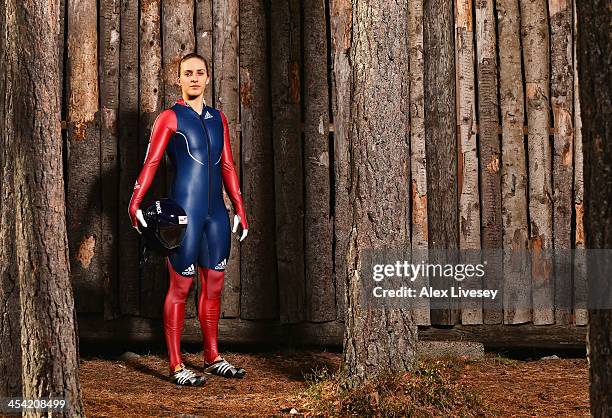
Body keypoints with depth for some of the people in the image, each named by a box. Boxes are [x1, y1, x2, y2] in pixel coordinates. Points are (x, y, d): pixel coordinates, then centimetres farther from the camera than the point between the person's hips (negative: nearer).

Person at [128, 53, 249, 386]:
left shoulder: (218, 119, 16)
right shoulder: (170, 118, -2)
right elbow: (151, 162, -12)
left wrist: (239, 208, 17)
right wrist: (135, 202, -24)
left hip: (216, 213, 6)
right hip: (185, 211, -6)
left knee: (214, 284, 11)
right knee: (180, 287, -4)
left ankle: (212, 357, 21)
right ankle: (176, 366, 0)